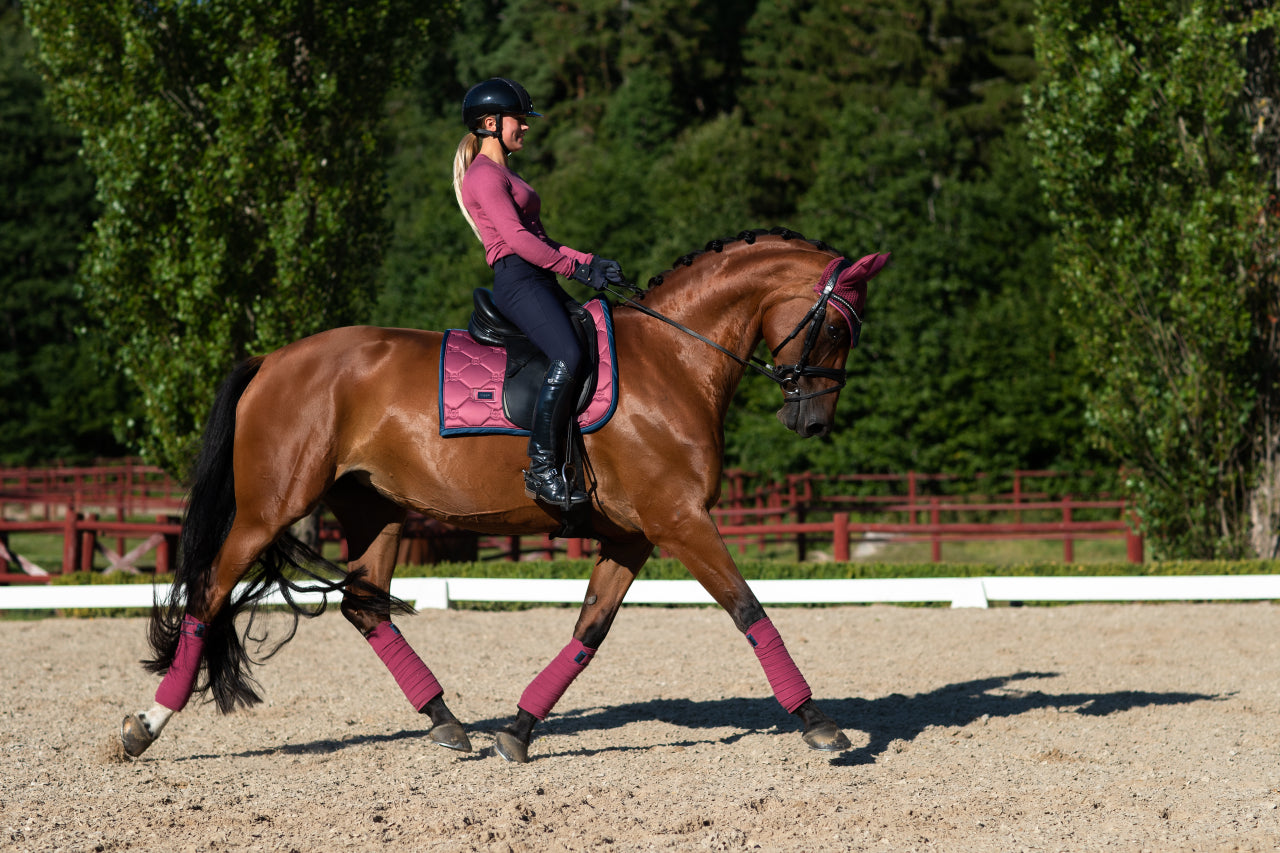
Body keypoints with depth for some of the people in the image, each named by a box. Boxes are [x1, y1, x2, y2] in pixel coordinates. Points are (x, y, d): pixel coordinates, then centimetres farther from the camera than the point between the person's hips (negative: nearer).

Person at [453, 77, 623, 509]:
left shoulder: (504, 175, 26)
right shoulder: (484, 176, -6)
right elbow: (517, 238, -15)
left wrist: (588, 261, 10)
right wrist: (576, 268, -12)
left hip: (540, 280, 11)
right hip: (517, 279, -11)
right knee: (569, 356, -28)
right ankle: (542, 468, -29)